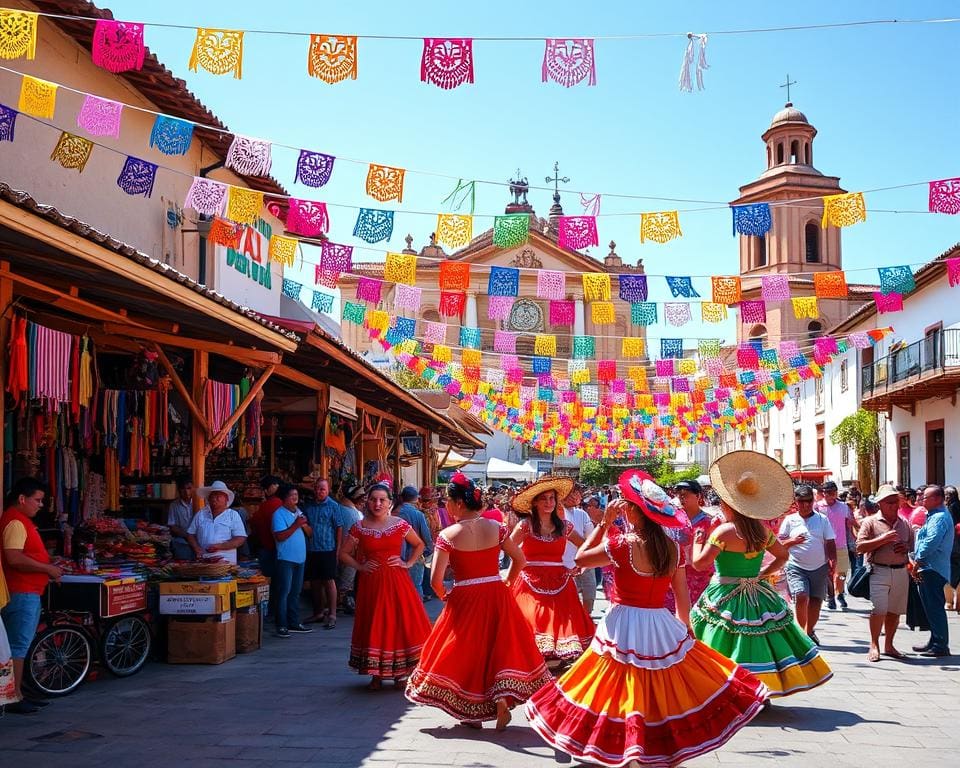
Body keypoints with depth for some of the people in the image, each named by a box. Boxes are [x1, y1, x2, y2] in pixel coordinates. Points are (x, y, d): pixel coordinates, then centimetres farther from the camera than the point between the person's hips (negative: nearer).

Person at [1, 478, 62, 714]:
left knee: (21, 645, 13)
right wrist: (47, 568, -19)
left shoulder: (22, 520, 17)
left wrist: (48, 567, 15)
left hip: (28, 593, 11)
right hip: (21, 594, -11)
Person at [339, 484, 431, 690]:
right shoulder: (359, 528, 0)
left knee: (401, 623, 0)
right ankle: (376, 675, 15)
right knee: (373, 626, 3)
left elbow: (419, 545, 13)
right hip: (371, 583, 0)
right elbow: (343, 553, 9)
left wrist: (409, 563, 1)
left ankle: (399, 674, 13)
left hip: (397, 582, 0)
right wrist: (360, 567, -3)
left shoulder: (400, 524, 0)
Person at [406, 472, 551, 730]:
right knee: (501, 646, 16)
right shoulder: (496, 528, -3)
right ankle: (502, 698, -1)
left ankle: (472, 713, 18)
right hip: (497, 596, 2)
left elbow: (436, 580, -15)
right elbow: (520, 559, 6)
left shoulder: (448, 535, -13)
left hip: (464, 598, -2)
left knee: (466, 650, 13)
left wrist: (445, 596, 5)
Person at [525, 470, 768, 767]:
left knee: (626, 693, 3)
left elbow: (580, 558, -1)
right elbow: (681, 595, 9)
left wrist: (604, 523, 2)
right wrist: (684, 629, 22)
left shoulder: (622, 544, -15)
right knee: (668, 693, 16)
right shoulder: (672, 547, 1)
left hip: (625, 627, -5)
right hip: (662, 627, 5)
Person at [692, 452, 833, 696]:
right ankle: (762, 693, 19)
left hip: (726, 598, -6)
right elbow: (782, 556, 15)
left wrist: (697, 542, -2)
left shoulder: (723, 532, -16)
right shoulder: (763, 530, 3)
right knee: (762, 642, 14)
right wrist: (761, 575, 14)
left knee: (731, 645, -2)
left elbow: (700, 563, -19)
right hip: (758, 596, 6)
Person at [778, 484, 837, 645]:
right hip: (796, 567, -2)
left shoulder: (822, 519, 8)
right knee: (801, 597, -19)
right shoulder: (789, 520, 5)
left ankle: (809, 631, 26)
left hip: (819, 568, 2)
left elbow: (830, 543, 8)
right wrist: (792, 541, -14)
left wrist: (832, 563, -4)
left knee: (815, 602, 6)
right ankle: (802, 630, -3)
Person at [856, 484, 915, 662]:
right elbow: (860, 547, -9)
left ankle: (889, 645, 22)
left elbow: (913, 545, 23)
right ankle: (874, 646, 0)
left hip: (901, 572, 5)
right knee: (879, 609, -12)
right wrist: (882, 539, -16)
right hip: (879, 571, -5)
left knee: (895, 611, 9)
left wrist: (906, 548, 0)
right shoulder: (871, 522, -1)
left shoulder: (904, 523, 13)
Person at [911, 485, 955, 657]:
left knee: (934, 608, -9)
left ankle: (940, 646, -7)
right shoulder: (933, 516, 18)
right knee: (932, 608, 16)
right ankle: (935, 642, 23)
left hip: (933, 569, -11)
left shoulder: (940, 518, -15)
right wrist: (917, 562, 15)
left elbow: (931, 543, -24)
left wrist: (917, 561, -16)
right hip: (928, 568, 11)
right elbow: (925, 539, 24)